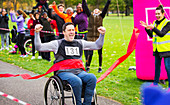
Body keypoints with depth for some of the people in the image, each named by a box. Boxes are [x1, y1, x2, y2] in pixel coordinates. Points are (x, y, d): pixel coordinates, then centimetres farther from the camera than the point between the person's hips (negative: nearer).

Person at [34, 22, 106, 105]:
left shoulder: (80, 43, 23)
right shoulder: (58, 44, 11)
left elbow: (97, 45, 28)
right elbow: (39, 47, 4)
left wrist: (102, 35, 14)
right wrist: (37, 33, -7)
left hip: (79, 71, 4)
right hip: (64, 72, -4)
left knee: (92, 77, -29)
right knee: (77, 81, -37)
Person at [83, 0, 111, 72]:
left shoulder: (101, 16, 7)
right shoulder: (90, 16, 9)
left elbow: (105, 8, 4)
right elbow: (85, 8, 7)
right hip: (90, 37, 0)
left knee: (100, 53, 8)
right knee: (90, 53, 1)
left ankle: (100, 67, 19)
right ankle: (88, 67, 15)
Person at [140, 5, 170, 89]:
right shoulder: (155, 23, 10)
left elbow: (162, 34, -22)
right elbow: (151, 35, 10)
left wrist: (153, 28, -33)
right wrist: (147, 28, -5)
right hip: (157, 49, 7)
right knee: (157, 66, 16)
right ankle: (155, 82, 28)